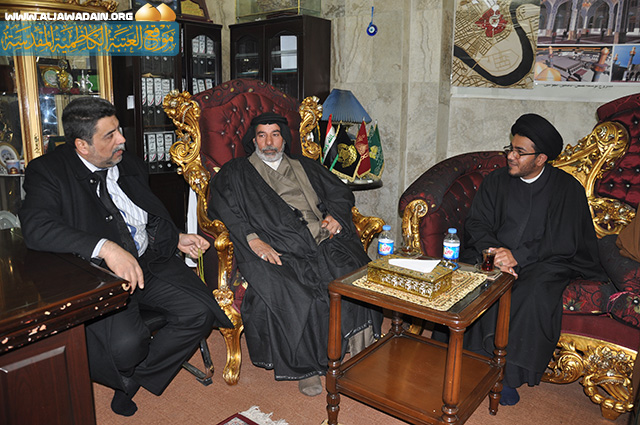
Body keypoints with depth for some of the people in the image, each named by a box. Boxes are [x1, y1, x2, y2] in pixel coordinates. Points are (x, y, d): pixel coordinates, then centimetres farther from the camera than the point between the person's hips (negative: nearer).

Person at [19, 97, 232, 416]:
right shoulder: (49, 171, -6)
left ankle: (136, 378, 8)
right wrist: (105, 247, -36)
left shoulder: (129, 165, 13)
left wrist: (178, 239, 7)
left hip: (150, 263, 6)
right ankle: (124, 375, 12)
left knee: (199, 313, -16)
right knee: (127, 344, -29)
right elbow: (36, 227, -24)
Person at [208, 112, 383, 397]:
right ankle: (304, 366, -14)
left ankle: (357, 354, -15)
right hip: (277, 250, -3)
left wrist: (335, 215, 5)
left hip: (323, 242, 3)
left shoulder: (304, 167, 29)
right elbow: (223, 209, 0)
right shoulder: (236, 173, 18)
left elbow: (340, 192, 27)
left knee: (353, 272, -24)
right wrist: (253, 239, -15)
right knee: (290, 292, -31)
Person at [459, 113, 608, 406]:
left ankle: (509, 374, -17)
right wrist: (494, 252, -19)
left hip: (545, 262, -2)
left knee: (535, 294, -33)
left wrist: (518, 256, -22)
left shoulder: (568, 188, -1)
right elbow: (477, 223, 2)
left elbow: (564, 243, -9)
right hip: (494, 257, 2)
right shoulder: (496, 181, 9)